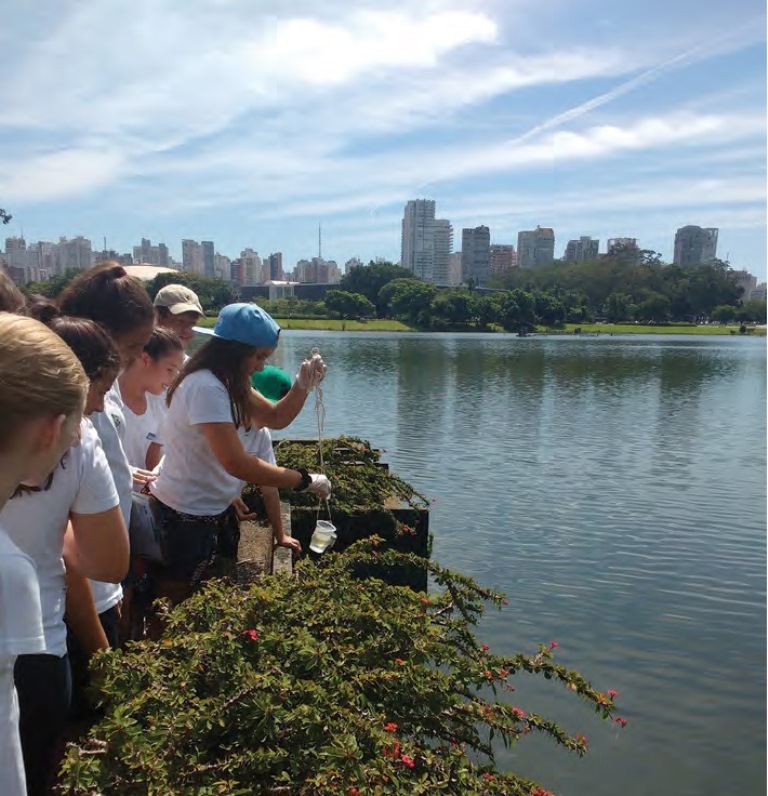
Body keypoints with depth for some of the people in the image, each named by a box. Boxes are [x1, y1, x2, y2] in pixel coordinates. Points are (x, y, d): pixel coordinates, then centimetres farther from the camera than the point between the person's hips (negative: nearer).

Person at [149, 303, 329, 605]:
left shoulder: (231, 382, 4)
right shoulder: (205, 387, -27)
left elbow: (276, 416, 9)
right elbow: (236, 463, -32)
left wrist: (302, 385, -9)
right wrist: (305, 480, -26)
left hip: (216, 508, 10)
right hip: (187, 515, -10)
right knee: (180, 601, 9)